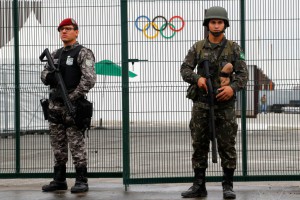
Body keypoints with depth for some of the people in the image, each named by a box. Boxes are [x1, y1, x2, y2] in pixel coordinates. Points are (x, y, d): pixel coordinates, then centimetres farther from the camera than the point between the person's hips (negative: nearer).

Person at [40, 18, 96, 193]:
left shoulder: (83, 53, -6)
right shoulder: (56, 54, 16)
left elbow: (89, 79, -16)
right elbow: (45, 74, 20)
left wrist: (72, 97, -18)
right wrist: (48, 77, -4)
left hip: (73, 106, -7)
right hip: (55, 106, 7)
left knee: (77, 145, -5)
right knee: (58, 146, 10)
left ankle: (82, 181, 0)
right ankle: (59, 180, 17)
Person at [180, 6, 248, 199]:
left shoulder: (234, 48, 2)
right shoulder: (197, 47, 7)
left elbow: (243, 74, -3)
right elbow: (185, 69, 2)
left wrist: (233, 87, -22)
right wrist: (197, 78, -18)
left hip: (225, 105, -2)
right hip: (201, 104, 2)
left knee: (227, 146, 0)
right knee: (199, 146, 5)